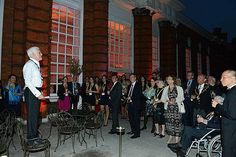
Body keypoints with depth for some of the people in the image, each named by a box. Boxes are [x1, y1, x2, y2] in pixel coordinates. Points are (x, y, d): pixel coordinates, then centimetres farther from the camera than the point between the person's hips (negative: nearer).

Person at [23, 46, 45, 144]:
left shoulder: (36, 65, 16)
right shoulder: (29, 64, -10)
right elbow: (27, 81, -18)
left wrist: (39, 93, 8)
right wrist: (38, 93, -21)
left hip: (36, 92, 9)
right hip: (31, 92, -9)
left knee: (36, 114, 14)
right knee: (32, 114, -3)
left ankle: (34, 135, 26)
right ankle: (31, 138, 8)